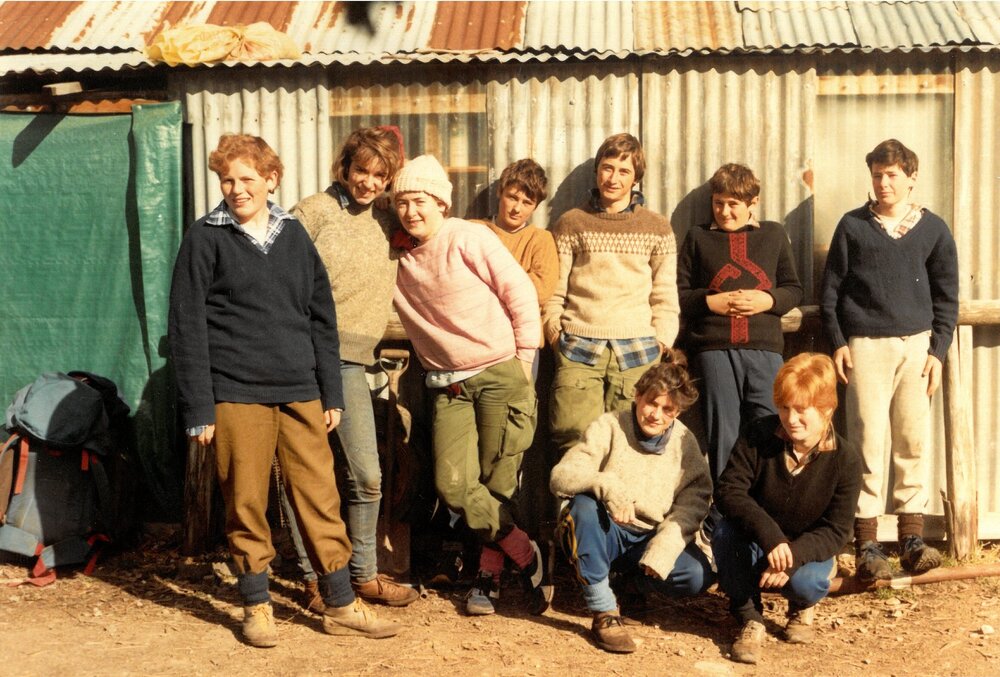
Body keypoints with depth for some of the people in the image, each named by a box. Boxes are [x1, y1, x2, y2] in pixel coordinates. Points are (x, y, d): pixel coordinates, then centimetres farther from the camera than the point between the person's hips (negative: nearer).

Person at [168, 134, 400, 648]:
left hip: (300, 393, 3)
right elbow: (187, 326, -3)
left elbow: (321, 316, 13)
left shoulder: (293, 235, 11)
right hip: (236, 394, -3)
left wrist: (331, 392, 9)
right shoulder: (205, 238, 0)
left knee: (320, 499, 4)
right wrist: (199, 408, -8)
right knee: (246, 504, 4)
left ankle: (340, 605, 14)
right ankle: (257, 606, 20)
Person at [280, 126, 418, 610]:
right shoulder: (314, 212, -2)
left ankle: (364, 575, 18)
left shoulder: (386, 222, 13)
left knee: (367, 476, 1)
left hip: (349, 361, 4)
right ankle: (314, 578, 15)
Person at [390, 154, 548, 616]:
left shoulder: (469, 239, -6)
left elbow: (520, 291, -4)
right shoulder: (398, 257, 7)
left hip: (500, 376, -4)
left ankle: (488, 575, 19)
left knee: (497, 484, -1)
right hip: (448, 386, 4)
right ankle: (526, 557, 10)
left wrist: (523, 357, -3)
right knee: (453, 485, -8)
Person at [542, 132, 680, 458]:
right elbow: (554, 289, 11)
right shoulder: (571, 223, 11)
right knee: (575, 442, -11)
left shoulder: (657, 228, 12)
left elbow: (665, 294, 12)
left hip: (637, 350, 1)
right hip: (579, 348, 0)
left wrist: (660, 342, 3)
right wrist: (554, 331, 2)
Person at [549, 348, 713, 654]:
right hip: (602, 534, -2)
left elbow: (691, 504, -9)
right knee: (584, 505, -34)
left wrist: (664, 547, -26)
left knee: (697, 576, -25)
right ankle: (604, 611, -24)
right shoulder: (609, 426, -9)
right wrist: (607, 485, -38)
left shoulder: (684, 442, -1)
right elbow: (560, 476, -19)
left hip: (651, 539, 2)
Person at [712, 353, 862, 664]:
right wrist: (770, 536, -37)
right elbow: (728, 490, -22)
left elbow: (836, 531, -15)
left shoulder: (845, 459, -16)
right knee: (725, 531, -32)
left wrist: (792, 557, -34)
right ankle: (750, 618, -12)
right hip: (754, 545, 1)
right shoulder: (759, 436, -14)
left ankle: (802, 608, 8)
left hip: (806, 549, 0)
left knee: (805, 582, -34)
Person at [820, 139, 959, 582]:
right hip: (866, 345, -1)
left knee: (915, 440, 2)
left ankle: (912, 537, 11)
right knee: (869, 440, -4)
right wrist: (837, 342, -1)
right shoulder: (853, 226, 5)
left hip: (917, 345, 2)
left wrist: (938, 350, 2)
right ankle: (866, 544, 0)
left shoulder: (933, 229, 8)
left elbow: (946, 297, 10)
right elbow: (830, 289, 7)